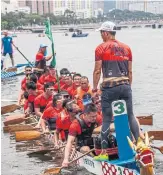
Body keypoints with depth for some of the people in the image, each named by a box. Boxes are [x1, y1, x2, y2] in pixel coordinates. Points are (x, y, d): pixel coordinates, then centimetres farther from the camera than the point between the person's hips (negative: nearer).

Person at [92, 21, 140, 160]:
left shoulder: (101, 48, -2)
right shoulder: (126, 48, 12)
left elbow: (97, 71, -5)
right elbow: (130, 71, 12)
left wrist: (95, 89, 2)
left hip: (109, 86, -4)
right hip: (125, 85, 4)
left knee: (107, 119, 2)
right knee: (131, 116, 13)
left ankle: (104, 152, 3)